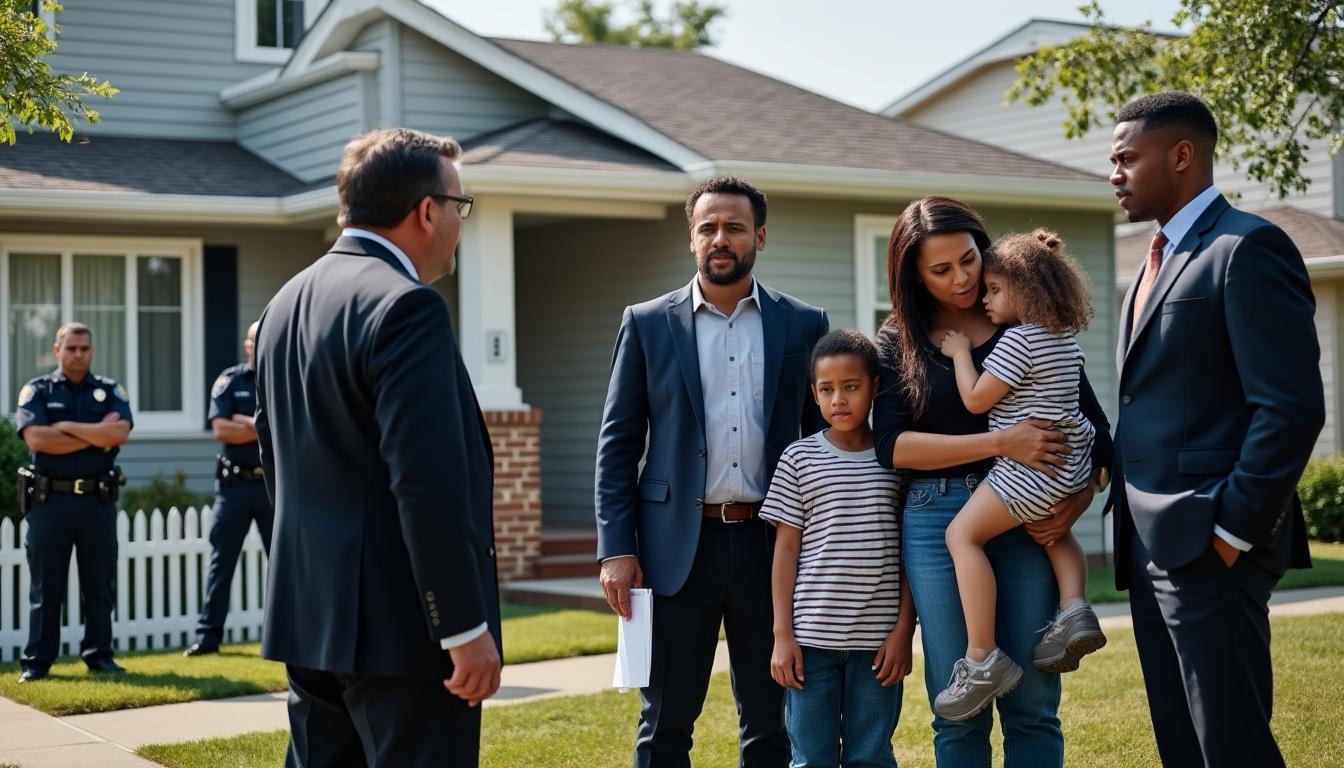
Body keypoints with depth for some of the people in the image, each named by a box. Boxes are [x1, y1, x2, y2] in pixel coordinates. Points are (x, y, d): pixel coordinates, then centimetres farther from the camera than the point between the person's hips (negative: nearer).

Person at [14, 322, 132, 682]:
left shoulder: (110, 391, 8)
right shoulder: (37, 391, 4)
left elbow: (120, 433, -10)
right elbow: (36, 438, -13)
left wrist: (65, 427, -11)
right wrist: (96, 435, -10)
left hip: (98, 500, 2)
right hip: (49, 499, -2)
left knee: (100, 583, 7)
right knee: (45, 585, 2)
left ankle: (99, 654, 15)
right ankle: (37, 660, 7)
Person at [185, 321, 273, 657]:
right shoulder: (229, 380, 3)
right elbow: (221, 430, -9)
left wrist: (243, 421, -11)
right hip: (234, 483, 0)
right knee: (221, 561, 3)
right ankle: (208, 636, 7)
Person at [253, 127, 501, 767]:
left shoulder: (286, 304, 13)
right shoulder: (406, 306, -16)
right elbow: (429, 483, -21)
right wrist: (466, 627, -18)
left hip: (308, 615, 9)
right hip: (397, 623, -9)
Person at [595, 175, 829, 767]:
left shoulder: (803, 325, 7)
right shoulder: (647, 324, 5)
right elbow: (617, 444, 4)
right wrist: (615, 549, -4)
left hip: (772, 542, 1)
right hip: (679, 545, -1)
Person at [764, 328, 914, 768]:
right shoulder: (799, 458, 2)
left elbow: (908, 552, 5)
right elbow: (786, 550, 2)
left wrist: (904, 630, -1)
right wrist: (782, 634, -2)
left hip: (878, 640, 1)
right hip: (812, 636, 0)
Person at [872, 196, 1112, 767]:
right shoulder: (898, 343, 7)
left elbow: (1092, 426, 9)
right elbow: (891, 444, -5)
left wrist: (1078, 502, -10)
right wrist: (1000, 443, -15)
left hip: (1028, 520, 0)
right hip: (936, 522, 0)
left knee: (1032, 707, 1)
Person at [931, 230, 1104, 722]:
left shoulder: (1018, 340, -15)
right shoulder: (1066, 339, 13)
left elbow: (975, 399, -13)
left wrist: (960, 352, 0)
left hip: (1032, 468, -10)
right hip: (1072, 465, 10)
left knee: (962, 533, -6)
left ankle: (982, 659, -11)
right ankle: (1074, 608, 11)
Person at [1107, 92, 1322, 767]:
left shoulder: (1246, 249, -11)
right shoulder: (1160, 259, 19)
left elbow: (1292, 406, -18)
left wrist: (1233, 532, -17)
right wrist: (1125, 502, 10)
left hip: (1209, 543, -9)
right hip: (1150, 544, 9)